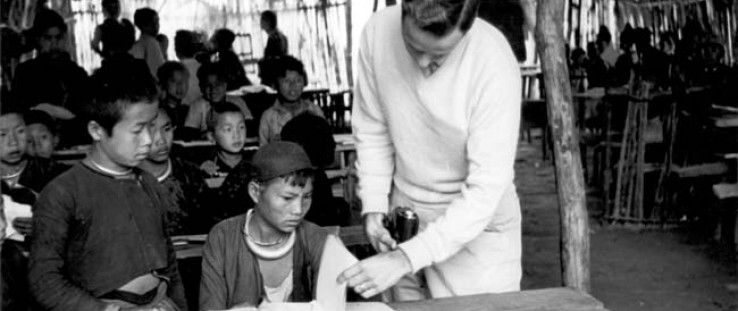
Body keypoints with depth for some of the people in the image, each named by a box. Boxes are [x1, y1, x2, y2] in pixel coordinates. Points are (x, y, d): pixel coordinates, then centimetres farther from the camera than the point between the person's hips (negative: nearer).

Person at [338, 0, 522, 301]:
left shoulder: (495, 64, -27)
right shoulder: (378, 31, -15)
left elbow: (487, 188, -27)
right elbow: (372, 130, 0)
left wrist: (408, 258, -32)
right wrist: (373, 207, -8)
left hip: (478, 221, -3)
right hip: (405, 212, 3)